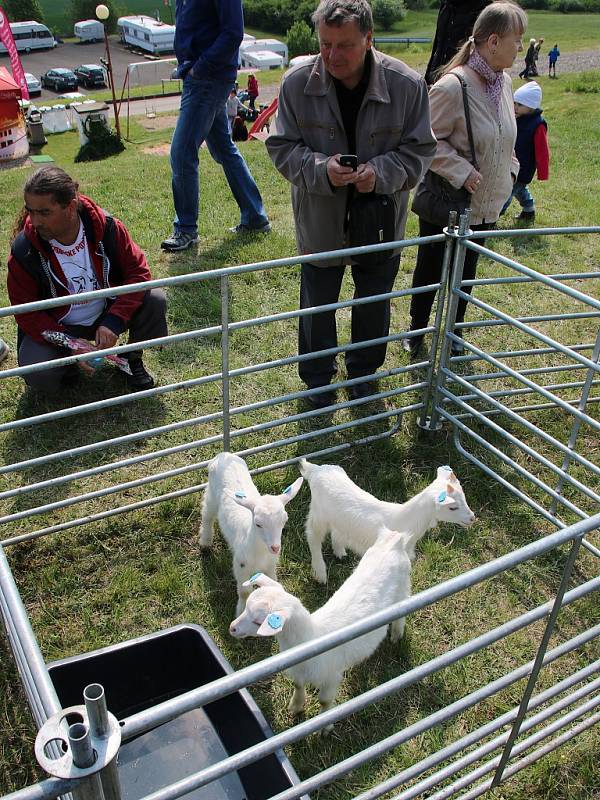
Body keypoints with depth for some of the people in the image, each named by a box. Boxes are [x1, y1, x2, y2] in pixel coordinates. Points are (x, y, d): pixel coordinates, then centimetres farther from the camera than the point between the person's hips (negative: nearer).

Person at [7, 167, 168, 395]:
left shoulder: (106, 227, -19)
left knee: (155, 300, -23)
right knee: (39, 377, -29)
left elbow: (139, 271, -15)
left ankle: (132, 358, 4)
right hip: (55, 327, -1)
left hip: (106, 314, 2)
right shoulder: (24, 250, -20)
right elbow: (26, 312, -14)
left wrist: (113, 321, -28)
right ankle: (67, 363, 9)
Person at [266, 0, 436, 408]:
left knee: (374, 302, 18)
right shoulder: (297, 83, -15)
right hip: (321, 221, 0)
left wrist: (382, 173, -26)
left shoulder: (407, 84, -15)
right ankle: (318, 377, 37)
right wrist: (320, 169, -27)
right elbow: (281, 147, -7)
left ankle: (363, 371, 44)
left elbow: (419, 150, -6)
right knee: (318, 304, 13)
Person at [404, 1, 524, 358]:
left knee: (466, 272, 20)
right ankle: (416, 332, 31)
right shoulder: (452, 87, -23)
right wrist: (463, 172, -23)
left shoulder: (504, 81, 2)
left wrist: (509, 170, 7)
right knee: (430, 271, 11)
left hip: (486, 204, 7)